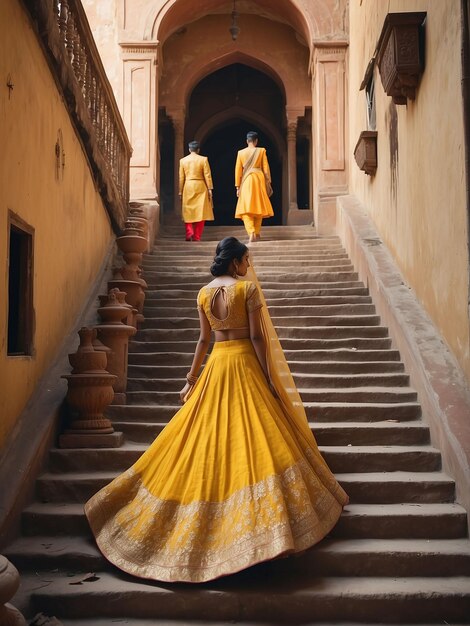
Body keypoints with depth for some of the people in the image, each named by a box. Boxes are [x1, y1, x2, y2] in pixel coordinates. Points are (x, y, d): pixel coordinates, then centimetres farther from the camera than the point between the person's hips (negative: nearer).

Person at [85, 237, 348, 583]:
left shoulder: (204, 293, 7)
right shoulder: (248, 287, -8)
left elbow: (204, 338, 9)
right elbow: (257, 336, -12)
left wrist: (191, 378, 16)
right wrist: (270, 377, -8)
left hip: (216, 364, 5)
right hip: (244, 363, -5)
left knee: (207, 439, 12)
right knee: (256, 438, -1)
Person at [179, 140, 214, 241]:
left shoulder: (183, 160, 3)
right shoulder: (203, 159, -2)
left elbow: (181, 178, 5)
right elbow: (207, 175, -4)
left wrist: (180, 191, 11)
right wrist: (210, 189, 0)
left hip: (187, 187, 1)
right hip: (200, 187, -1)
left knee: (188, 212, 10)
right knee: (200, 212, 3)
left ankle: (189, 233, -6)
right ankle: (197, 237, 3)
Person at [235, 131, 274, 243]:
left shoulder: (241, 152, 3)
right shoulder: (261, 151, 1)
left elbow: (238, 170, 2)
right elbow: (266, 168, 1)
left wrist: (237, 187, 6)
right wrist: (268, 183, 9)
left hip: (246, 181, -1)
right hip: (259, 179, 1)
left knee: (246, 208, -4)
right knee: (258, 206, 11)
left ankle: (251, 233, -23)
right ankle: (257, 233, 19)